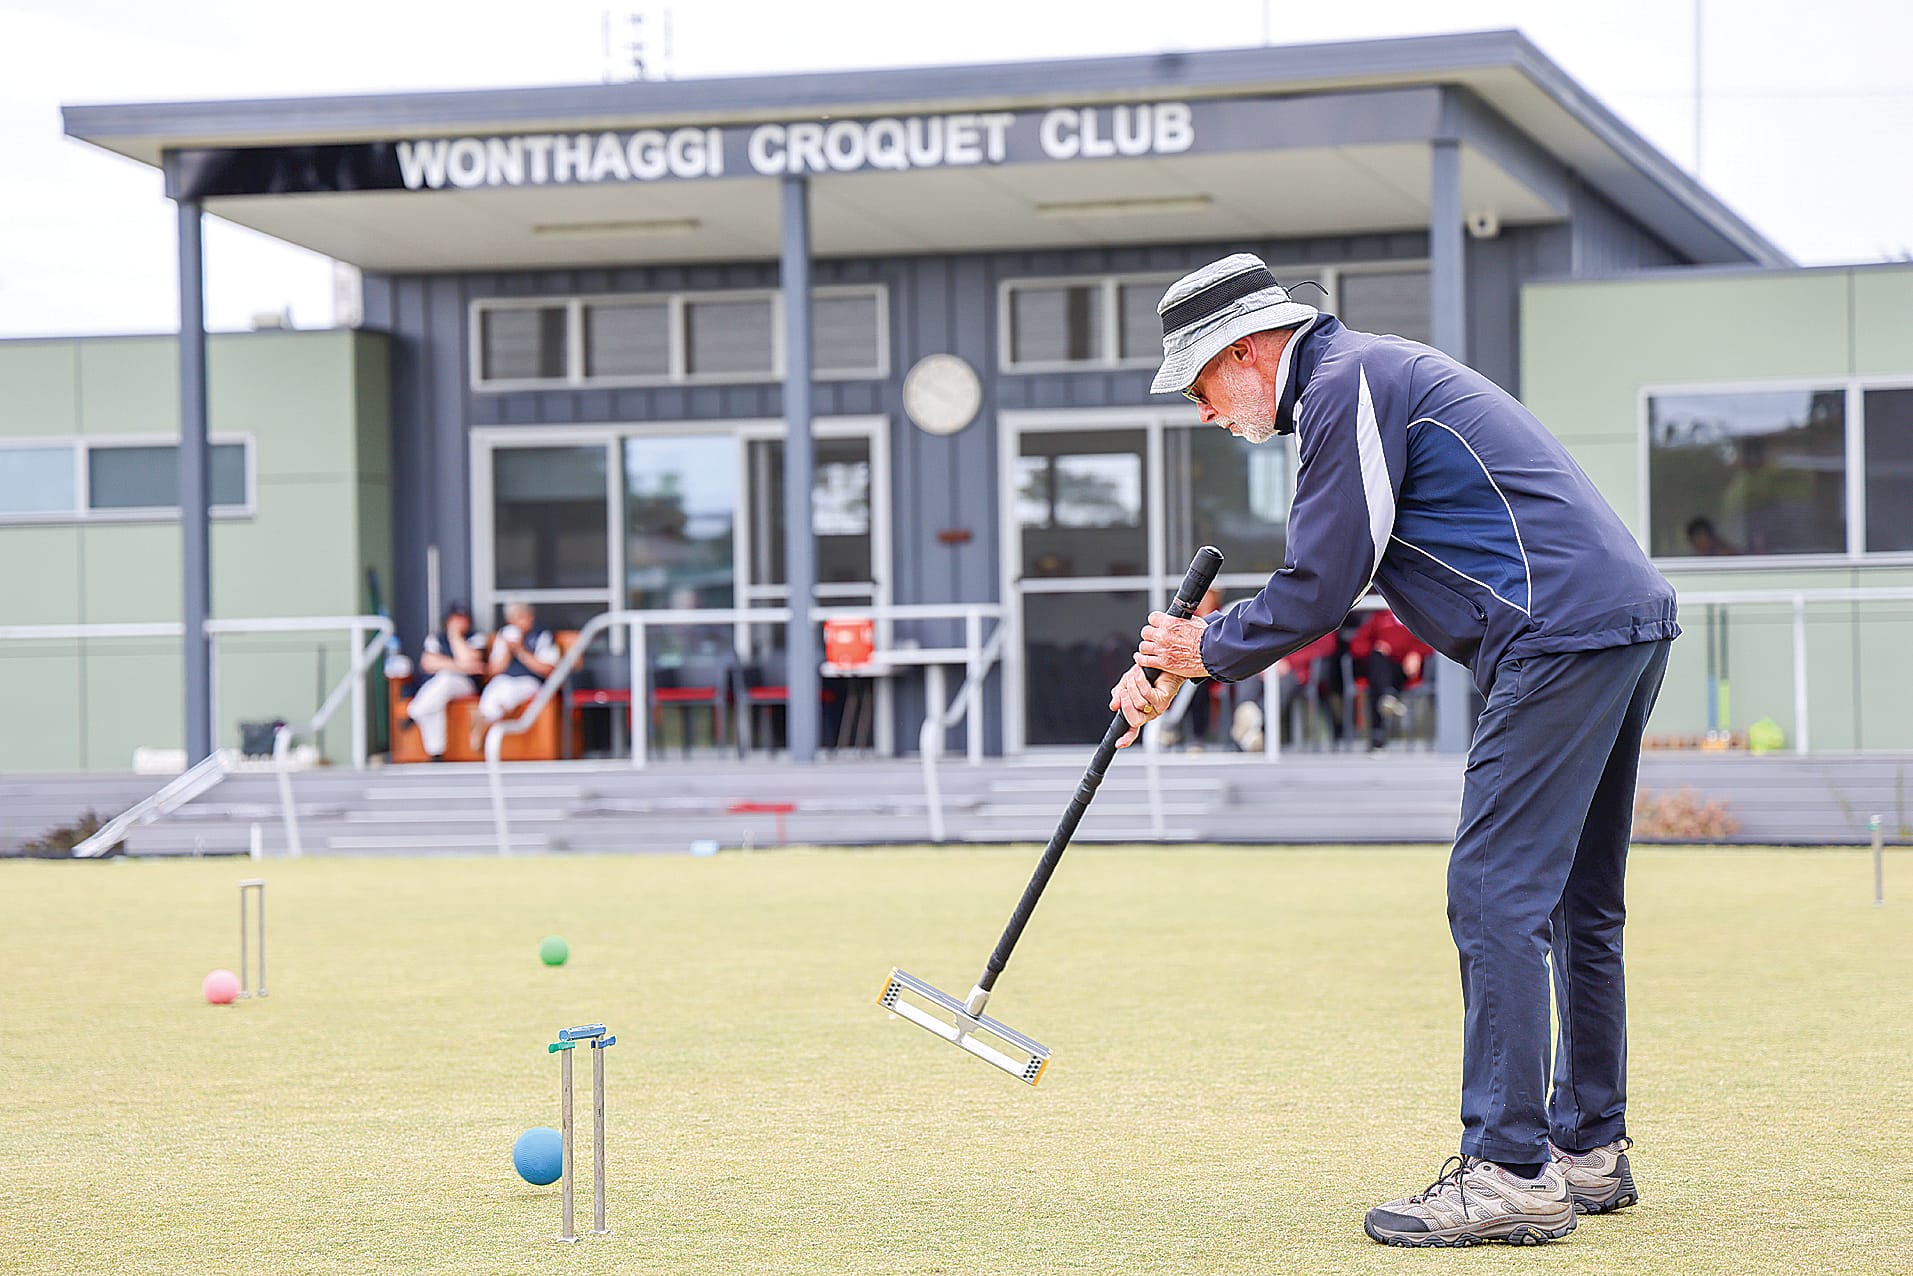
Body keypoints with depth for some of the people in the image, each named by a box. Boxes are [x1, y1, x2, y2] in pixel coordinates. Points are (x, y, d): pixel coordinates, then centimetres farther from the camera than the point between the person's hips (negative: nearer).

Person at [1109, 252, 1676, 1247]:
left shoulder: (1346, 385, -8)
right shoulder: (1365, 377, 24)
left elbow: (1317, 594, -10)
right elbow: (1323, 580, 27)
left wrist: (1207, 649, 7)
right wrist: (1181, 665, 21)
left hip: (1560, 636, -11)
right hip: (1632, 622, 11)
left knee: (1497, 897, -11)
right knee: (1575, 904, 16)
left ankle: (1511, 1174, -12)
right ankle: (1587, 1151, 23)